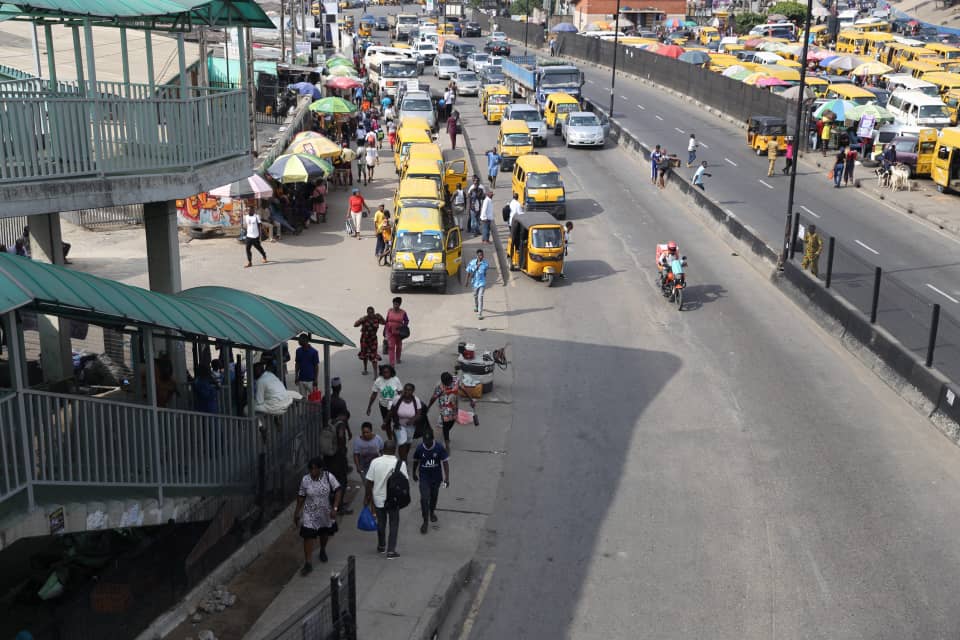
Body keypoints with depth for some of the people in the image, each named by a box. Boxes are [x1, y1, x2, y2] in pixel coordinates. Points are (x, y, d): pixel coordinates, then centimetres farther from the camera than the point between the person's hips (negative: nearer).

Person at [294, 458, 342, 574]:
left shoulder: (328, 477, -16)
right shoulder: (305, 480, -11)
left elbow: (338, 491, -14)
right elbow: (301, 497, -1)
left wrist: (335, 508, -21)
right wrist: (297, 513, 2)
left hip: (326, 514, 1)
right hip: (310, 514, -1)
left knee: (324, 534, 21)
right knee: (308, 536, -8)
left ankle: (322, 551, 50)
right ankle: (308, 563, -1)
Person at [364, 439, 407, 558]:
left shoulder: (375, 462, -10)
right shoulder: (400, 463, -15)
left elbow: (368, 482, -7)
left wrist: (366, 498, 5)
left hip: (378, 498, 2)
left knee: (381, 522, 21)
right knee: (393, 524, 11)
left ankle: (381, 546, 36)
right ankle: (391, 551, 8)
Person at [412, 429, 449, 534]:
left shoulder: (439, 448, -19)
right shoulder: (420, 448, -16)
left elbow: (445, 462, -12)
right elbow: (416, 462, 2)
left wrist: (447, 477, -17)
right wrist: (414, 474, 15)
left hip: (436, 477, 1)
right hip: (424, 477, -1)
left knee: (434, 496, 21)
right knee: (424, 498, -9)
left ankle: (432, 512, 48)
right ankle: (425, 521, 3)